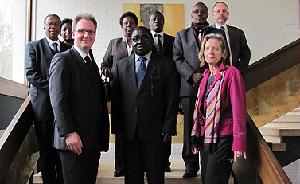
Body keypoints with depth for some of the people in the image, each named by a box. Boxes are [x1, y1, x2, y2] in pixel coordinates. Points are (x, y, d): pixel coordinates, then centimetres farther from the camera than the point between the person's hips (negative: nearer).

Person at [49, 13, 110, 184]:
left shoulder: (92, 64, 19)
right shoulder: (63, 60, -6)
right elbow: (58, 100, -15)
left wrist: (101, 136, 12)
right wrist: (68, 133, -20)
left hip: (94, 139, 7)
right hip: (74, 139, -7)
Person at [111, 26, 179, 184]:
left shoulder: (166, 64, 2)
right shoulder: (121, 65, 10)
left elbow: (172, 99, -1)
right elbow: (115, 99, 9)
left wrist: (168, 128, -7)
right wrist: (117, 127, 2)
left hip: (155, 131, -2)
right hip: (129, 132, 2)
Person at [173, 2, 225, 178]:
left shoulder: (218, 33, 16)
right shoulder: (181, 35, 17)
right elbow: (178, 59, 6)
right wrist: (192, 75, -9)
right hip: (190, 87, 1)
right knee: (190, 127, 1)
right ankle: (191, 164, 7)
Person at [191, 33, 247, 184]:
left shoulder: (231, 73, -8)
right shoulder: (205, 76, 14)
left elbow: (238, 109, -13)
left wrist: (239, 143, -18)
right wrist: (196, 139, 15)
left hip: (223, 138, -7)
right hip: (205, 138, 7)